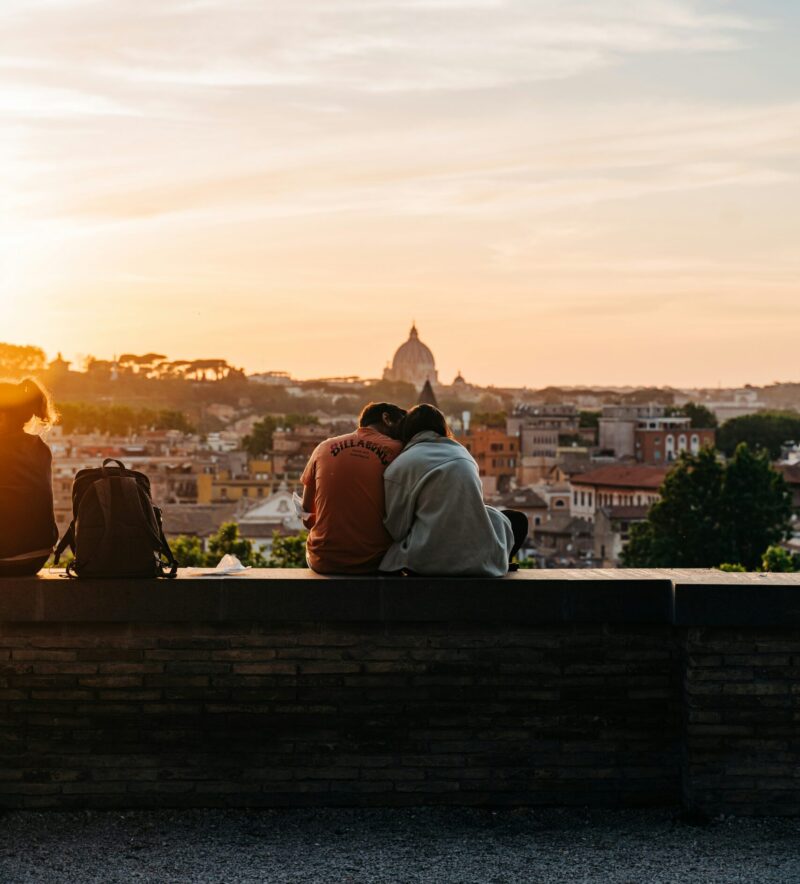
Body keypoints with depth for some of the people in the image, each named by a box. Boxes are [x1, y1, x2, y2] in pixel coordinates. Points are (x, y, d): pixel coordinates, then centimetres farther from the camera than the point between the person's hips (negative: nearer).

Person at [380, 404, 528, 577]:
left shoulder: (400, 465, 0)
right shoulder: (461, 452, 15)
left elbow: (395, 528, -2)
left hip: (428, 562, -3)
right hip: (481, 558, 3)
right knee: (518, 520, 31)